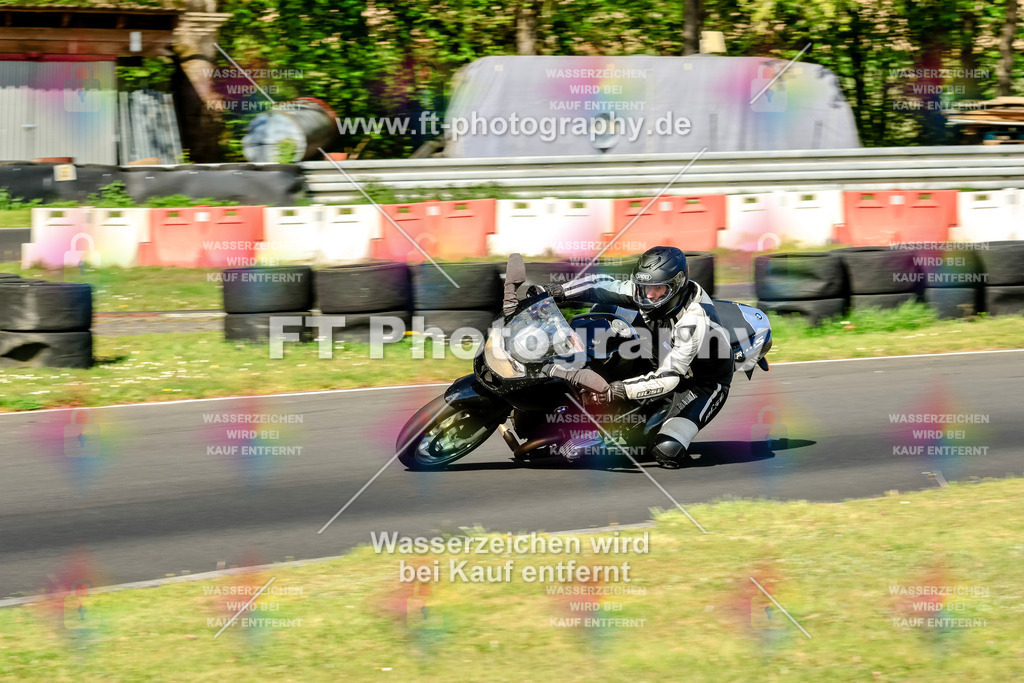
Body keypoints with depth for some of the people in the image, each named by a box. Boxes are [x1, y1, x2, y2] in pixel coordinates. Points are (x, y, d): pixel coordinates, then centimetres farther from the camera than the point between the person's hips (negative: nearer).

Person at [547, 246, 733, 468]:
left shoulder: (694, 318, -35)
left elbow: (669, 376, -39)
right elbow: (604, 286, -6)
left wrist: (622, 390, -46)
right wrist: (559, 291, -19)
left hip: (705, 383, -8)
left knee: (667, 450, -25)